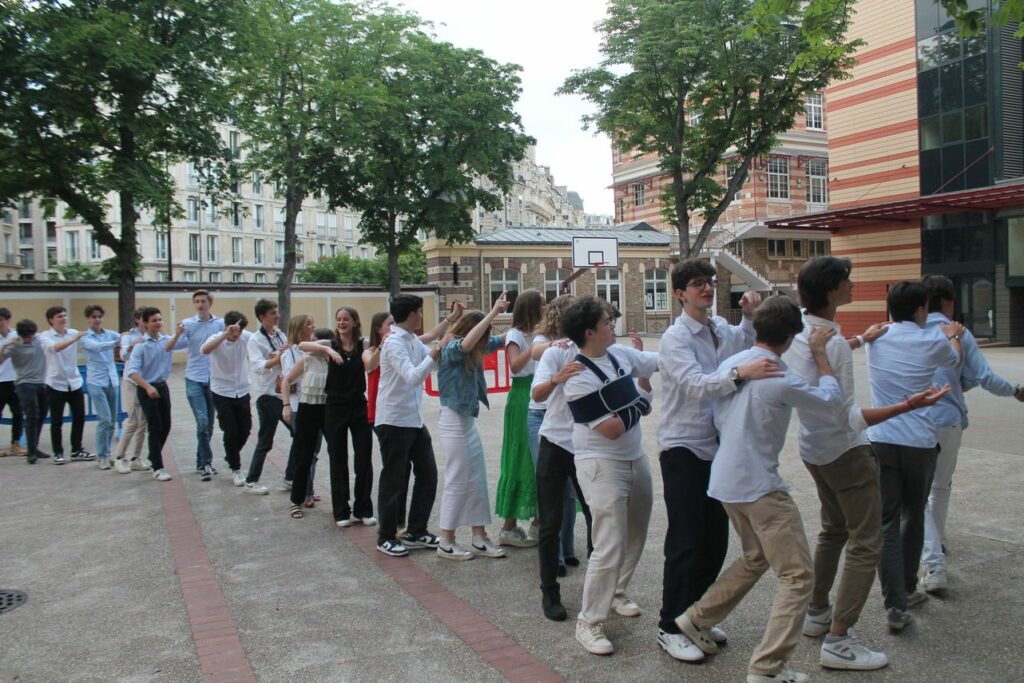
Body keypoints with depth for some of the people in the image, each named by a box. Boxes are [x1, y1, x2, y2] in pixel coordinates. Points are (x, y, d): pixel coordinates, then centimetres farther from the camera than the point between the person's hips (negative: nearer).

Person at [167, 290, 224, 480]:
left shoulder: (220, 324, -1)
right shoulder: (188, 324, -5)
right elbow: (172, 348, -11)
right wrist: (177, 335, -31)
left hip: (214, 379, 2)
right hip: (195, 380, -2)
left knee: (209, 424, 11)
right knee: (202, 422, -12)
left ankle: (202, 462, 25)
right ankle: (206, 462, -1)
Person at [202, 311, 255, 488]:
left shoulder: (247, 337, -10)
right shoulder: (217, 339, -18)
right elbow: (205, 350, -40)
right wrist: (226, 335, -50)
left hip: (242, 391, 3)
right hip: (222, 392, -3)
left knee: (245, 430, 9)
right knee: (231, 431, -2)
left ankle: (230, 457, 38)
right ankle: (236, 470, 15)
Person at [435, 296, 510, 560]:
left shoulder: (472, 352, 9)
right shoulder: (451, 349, -14)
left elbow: (499, 341, 15)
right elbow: (467, 343, -36)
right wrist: (493, 313, -35)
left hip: (469, 420, 9)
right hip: (453, 421, -9)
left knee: (477, 480, 11)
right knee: (457, 482, -1)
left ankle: (479, 539, 19)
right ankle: (446, 543, 10)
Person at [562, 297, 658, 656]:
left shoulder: (620, 354, 1)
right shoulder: (578, 377, -20)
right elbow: (611, 429, -20)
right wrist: (643, 403, -6)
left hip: (636, 459, 8)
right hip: (602, 465, -8)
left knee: (635, 537, 19)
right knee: (610, 548, -9)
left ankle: (616, 593, 42)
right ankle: (589, 623, 6)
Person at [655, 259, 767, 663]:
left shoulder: (721, 328, 8)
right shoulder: (676, 337, -15)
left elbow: (746, 347, 21)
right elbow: (696, 385, -28)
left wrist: (750, 317, 4)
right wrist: (741, 373, -43)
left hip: (717, 446, 7)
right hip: (683, 448, -7)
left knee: (716, 539, 14)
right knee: (686, 542, -3)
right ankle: (670, 628, 13)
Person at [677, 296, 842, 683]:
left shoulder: (729, 364, 3)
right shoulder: (780, 380, -18)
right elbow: (831, 399, -3)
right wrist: (819, 353, 6)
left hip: (725, 480, 8)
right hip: (759, 486, -8)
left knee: (755, 558, 27)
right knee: (798, 576, 1)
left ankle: (697, 619, 32)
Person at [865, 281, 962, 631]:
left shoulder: (875, 340, 3)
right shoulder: (932, 343, -4)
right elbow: (956, 359, 20)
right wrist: (953, 335, 43)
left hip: (880, 441, 1)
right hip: (919, 443, -1)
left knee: (887, 524, 2)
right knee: (913, 517, 18)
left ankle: (896, 605, -5)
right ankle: (907, 590, 33)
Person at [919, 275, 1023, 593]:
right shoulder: (959, 334, -3)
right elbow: (984, 378, -4)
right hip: (949, 420, 2)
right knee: (941, 486, 23)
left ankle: (934, 564, -9)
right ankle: (937, 540, 45)